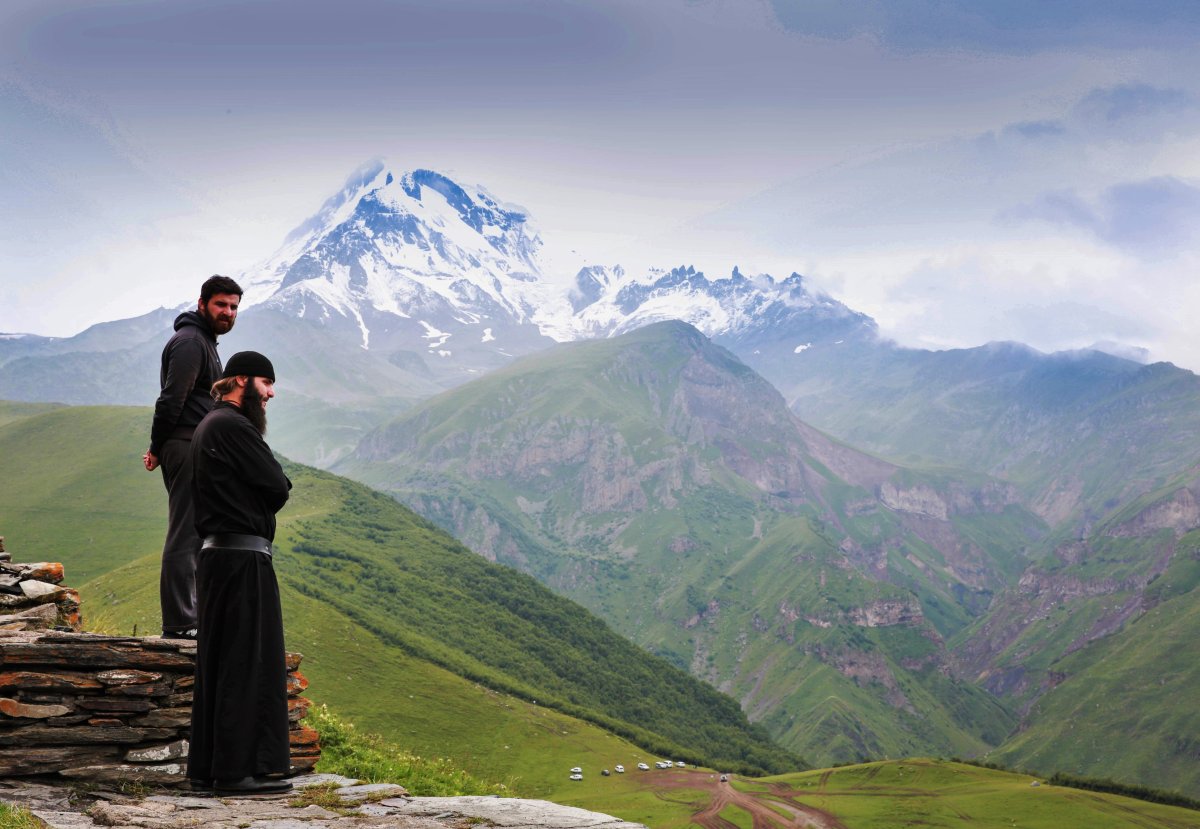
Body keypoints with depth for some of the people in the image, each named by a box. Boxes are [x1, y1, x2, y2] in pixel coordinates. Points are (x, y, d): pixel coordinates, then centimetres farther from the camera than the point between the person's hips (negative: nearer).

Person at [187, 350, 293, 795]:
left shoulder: (208, 426, 21)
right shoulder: (234, 426, -13)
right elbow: (278, 487, -13)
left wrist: (253, 506, 6)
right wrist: (265, 504, 6)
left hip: (217, 554, 11)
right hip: (243, 556, -11)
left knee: (219, 663, 13)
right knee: (250, 662, -7)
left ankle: (208, 765, 18)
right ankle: (239, 769, -5)